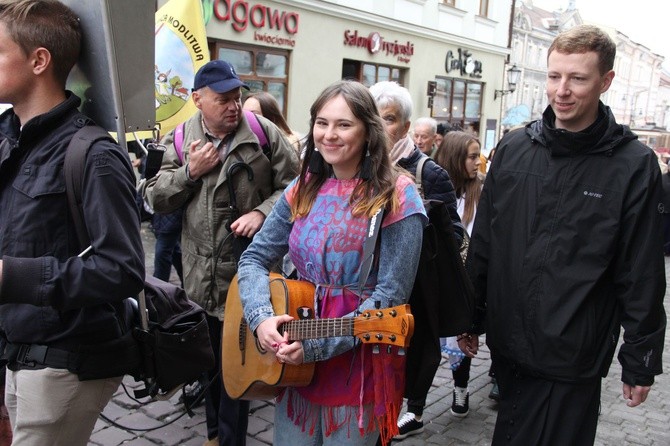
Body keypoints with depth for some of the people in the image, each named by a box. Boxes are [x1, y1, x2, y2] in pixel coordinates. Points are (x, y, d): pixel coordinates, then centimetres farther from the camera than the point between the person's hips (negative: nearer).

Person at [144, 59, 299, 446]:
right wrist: (189, 172, -11)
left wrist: (262, 212, -18)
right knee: (208, 358, 20)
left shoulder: (263, 133, -6)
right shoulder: (180, 139, 4)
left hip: (248, 272, -4)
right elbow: (156, 200, 3)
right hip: (201, 275, 4)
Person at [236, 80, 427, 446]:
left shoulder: (396, 195, -13)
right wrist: (262, 317, -16)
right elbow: (254, 258, 3)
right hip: (295, 361, 5)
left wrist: (318, 345, -21)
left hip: (359, 360, -4)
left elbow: (391, 295, -17)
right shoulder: (304, 189, 3)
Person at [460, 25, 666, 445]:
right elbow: (483, 244, 5)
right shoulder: (513, 148, -1)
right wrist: (471, 318, 8)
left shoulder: (634, 165, -10)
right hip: (507, 344, 4)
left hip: (574, 357, -3)